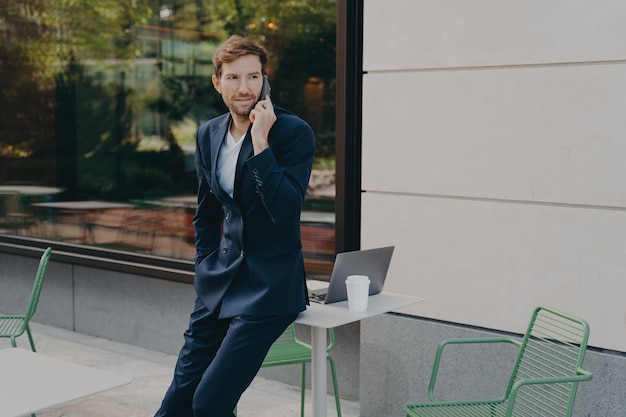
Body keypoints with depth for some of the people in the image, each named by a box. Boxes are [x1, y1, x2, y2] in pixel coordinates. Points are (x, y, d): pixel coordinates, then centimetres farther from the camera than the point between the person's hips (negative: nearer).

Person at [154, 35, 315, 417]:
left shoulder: (295, 132, -11)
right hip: (220, 282, 6)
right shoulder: (208, 135, 7)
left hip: (269, 285, -6)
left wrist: (260, 141, -23)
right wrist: (207, 270, 14)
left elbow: (285, 210, -23)